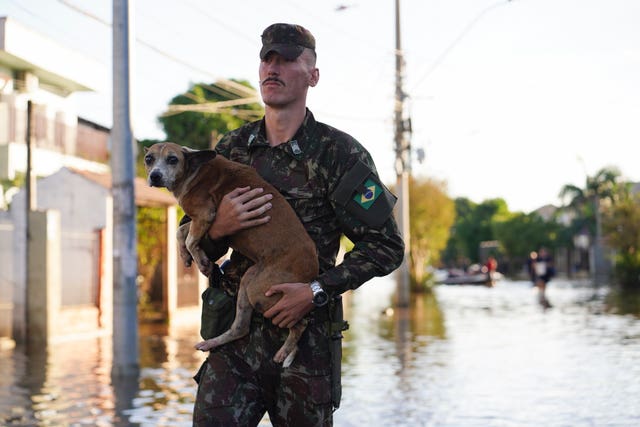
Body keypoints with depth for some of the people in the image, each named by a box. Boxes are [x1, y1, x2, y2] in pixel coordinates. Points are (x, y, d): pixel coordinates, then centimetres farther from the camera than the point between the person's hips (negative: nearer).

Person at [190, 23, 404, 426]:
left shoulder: (338, 152, -5)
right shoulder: (231, 148, 8)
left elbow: (387, 245, -6)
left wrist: (317, 291, -15)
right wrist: (217, 228, -10)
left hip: (308, 336, -2)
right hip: (237, 331, 3)